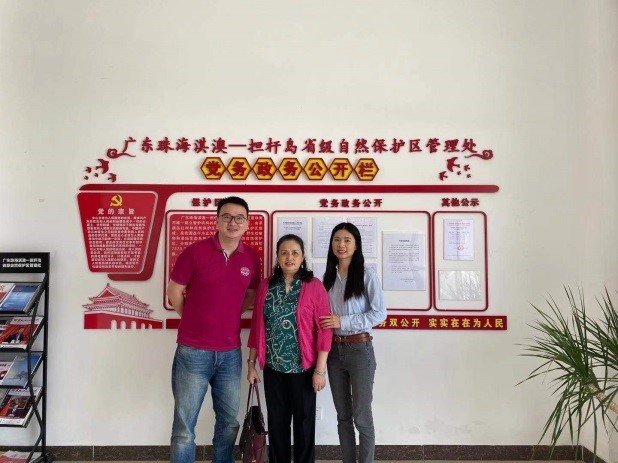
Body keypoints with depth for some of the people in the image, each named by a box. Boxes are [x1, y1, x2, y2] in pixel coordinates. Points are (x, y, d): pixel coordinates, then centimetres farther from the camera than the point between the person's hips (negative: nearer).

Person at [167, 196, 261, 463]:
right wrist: (196, 321, 8)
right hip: (193, 351, -4)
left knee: (229, 420, 18)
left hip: (231, 353, 4)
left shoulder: (252, 258, 1)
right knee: (184, 426, 5)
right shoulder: (195, 251, -10)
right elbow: (174, 292, 0)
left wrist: (225, 317, 6)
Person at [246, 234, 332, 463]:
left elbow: (324, 330, -9)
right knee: (276, 423, 14)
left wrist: (320, 369, -12)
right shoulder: (265, 286, 4)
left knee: (304, 422, 10)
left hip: (303, 368, -3)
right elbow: (256, 326, 7)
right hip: (273, 368, 3)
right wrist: (251, 363, 7)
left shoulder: (314, 286, -7)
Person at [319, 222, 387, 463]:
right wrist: (327, 324, -4)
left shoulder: (366, 275, -7)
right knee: (343, 415, 14)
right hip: (334, 350, 5)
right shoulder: (329, 277, 7)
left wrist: (343, 321, -17)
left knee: (362, 416, 3)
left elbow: (379, 313, -12)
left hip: (359, 349, -5)